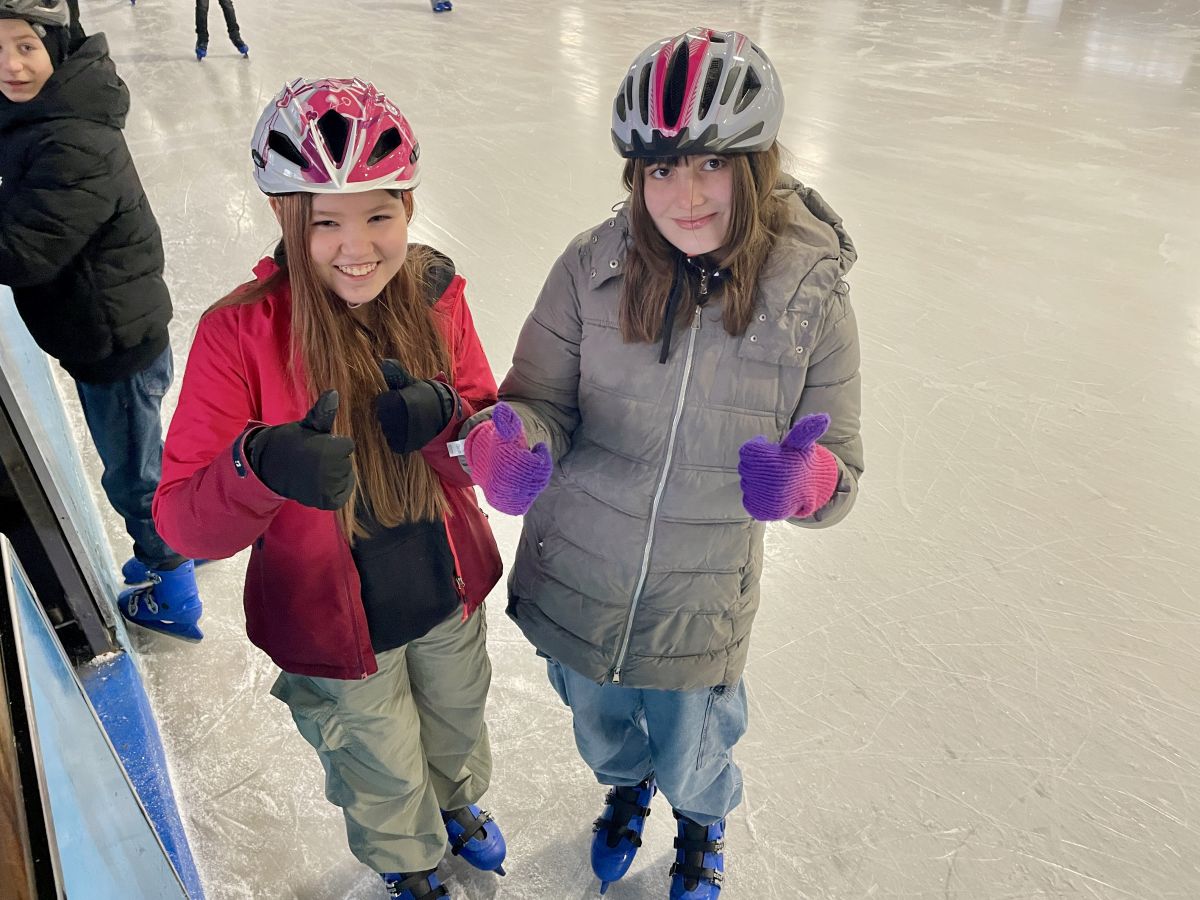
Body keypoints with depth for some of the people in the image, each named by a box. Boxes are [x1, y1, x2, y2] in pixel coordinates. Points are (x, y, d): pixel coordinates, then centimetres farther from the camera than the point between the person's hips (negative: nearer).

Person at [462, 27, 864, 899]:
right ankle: (626, 789, 69)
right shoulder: (593, 268, -17)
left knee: (689, 763, 24)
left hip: (699, 611, -1)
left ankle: (703, 826, 64)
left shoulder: (813, 299, -16)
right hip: (575, 582, 2)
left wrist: (810, 479, -36)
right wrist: (507, 443, -33)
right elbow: (542, 399, -10)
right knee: (601, 732, 30)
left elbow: (840, 472, -12)